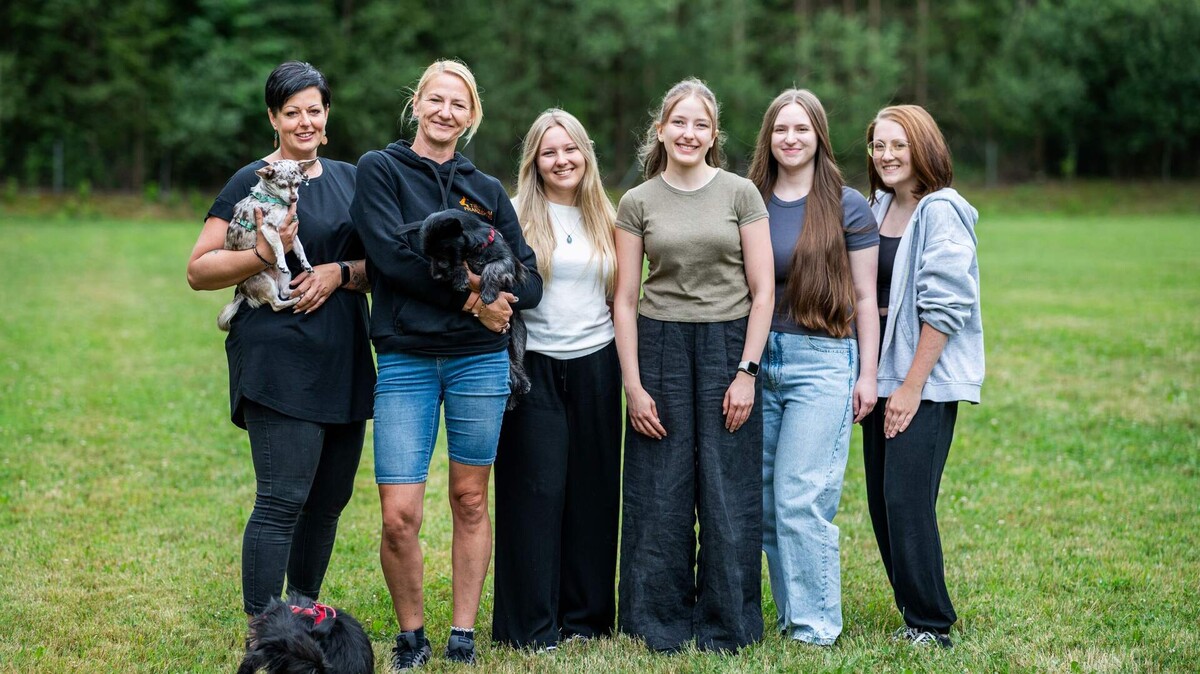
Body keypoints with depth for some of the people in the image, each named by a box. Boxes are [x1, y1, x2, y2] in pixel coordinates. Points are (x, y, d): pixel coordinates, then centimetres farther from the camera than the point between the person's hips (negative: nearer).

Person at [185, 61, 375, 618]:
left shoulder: (348, 179, 15)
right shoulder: (252, 181, -2)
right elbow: (198, 270, -5)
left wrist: (340, 272, -5)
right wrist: (264, 254, -21)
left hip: (344, 361, 6)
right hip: (279, 361, -6)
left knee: (329, 500, 10)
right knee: (282, 502, -11)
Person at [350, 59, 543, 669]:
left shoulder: (487, 191, 13)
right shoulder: (379, 170, 4)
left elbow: (529, 281, 7)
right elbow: (391, 254, -11)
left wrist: (489, 292, -14)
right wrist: (470, 292, -13)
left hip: (480, 358, 3)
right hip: (405, 360, -3)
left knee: (470, 501, 8)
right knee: (399, 515, -8)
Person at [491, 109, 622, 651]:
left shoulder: (604, 218, 11)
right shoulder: (515, 216, 0)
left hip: (595, 365, 3)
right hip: (535, 365, -3)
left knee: (593, 490, 6)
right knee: (536, 491, -3)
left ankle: (587, 615, 16)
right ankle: (532, 623, 3)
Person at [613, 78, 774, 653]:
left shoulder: (740, 194, 2)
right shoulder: (637, 203, 4)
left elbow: (763, 291, 0)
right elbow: (625, 300, 3)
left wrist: (746, 372, -7)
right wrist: (633, 385, -4)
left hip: (728, 347, -1)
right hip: (659, 349, 1)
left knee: (729, 496, 2)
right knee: (660, 496, 3)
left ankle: (726, 626, 15)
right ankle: (662, 623, 15)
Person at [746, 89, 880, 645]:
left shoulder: (847, 207, 0)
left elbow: (865, 298, 2)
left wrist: (867, 374, -3)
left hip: (821, 362, -4)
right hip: (757, 359, 4)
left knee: (800, 499, -9)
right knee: (765, 501, 6)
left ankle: (816, 622, 3)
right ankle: (788, 613, 18)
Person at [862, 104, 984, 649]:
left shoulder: (941, 211, -11)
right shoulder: (879, 207, 13)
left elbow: (945, 307, -16)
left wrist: (911, 387, -17)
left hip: (927, 378, -8)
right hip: (883, 371, 8)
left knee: (907, 501, -10)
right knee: (882, 501, 8)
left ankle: (931, 627, 1)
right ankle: (914, 612, 19)